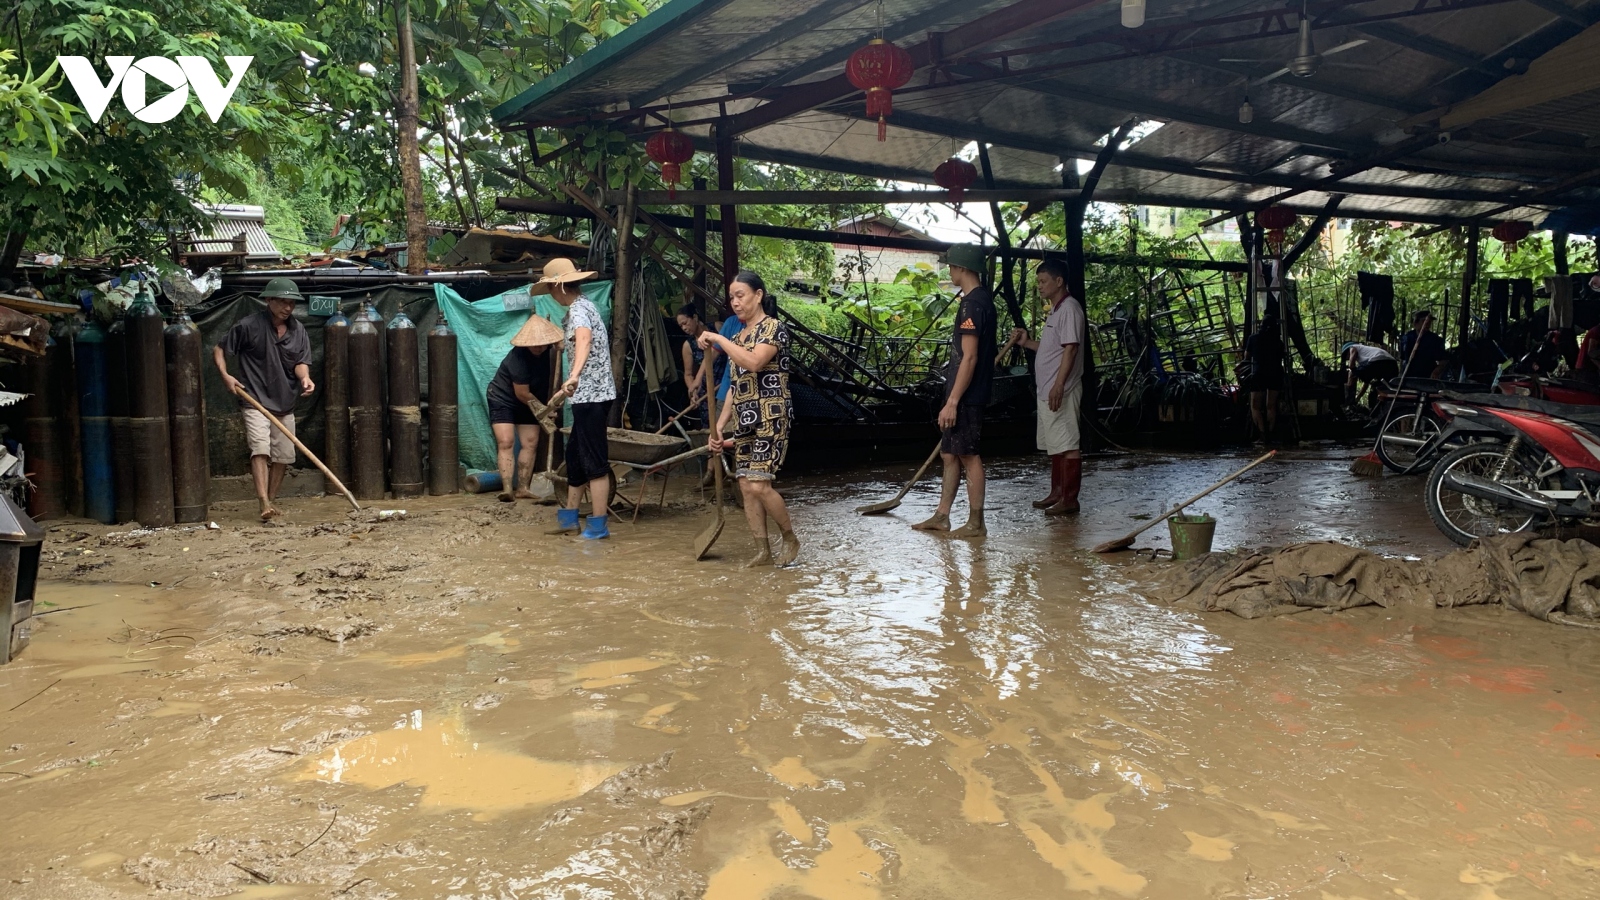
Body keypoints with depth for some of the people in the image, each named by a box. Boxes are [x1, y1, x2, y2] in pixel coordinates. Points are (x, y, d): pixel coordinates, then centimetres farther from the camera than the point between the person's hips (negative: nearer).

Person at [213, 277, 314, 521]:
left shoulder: (298, 330, 7)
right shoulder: (249, 325, -7)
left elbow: (301, 362, 1)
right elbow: (218, 349, 1)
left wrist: (304, 378, -22)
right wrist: (225, 376, -14)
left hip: (285, 403, 5)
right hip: (255, 400, -5)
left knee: (283, 455, 8)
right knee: (260, 448, -19)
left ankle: (272, 500, 24)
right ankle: (264, 503, -26)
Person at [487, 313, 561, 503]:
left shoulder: (548, 351, -12)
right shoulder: (519, 357, -31)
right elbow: (522, 394, -24)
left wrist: (550, 403, -5)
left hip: (526, 403, 7)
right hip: (503, 399, -7)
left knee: (531, 443, 0)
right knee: (506, 442, -16)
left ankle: (522, 489, 3)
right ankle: (507, 489, -22)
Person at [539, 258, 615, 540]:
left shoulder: (577, 309, -15)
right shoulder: (585, 305, 17)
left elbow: (584, 338, -38)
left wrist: (574, 375, -52)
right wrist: (564, 342, 56)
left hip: (591, 394, -11)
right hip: (592, 394, 11)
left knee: (594, 461, -5)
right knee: (576, 454, 17)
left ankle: (598, 525, 1)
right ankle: (569, 517, 27)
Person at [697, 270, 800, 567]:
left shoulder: (773, 327, -6)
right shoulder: (737, 337, 17)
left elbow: (754, 362, -26)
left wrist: (718, 339, -19)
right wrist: (719, 426, 11)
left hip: (770, 418, -8)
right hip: (744, 421, 8)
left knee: (758, 484, -14)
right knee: (746, 487, 3)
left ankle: (791, 539, 6)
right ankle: (763, 551, 11)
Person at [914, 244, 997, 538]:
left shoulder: (972, 304, -18)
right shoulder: (983, 298, 14)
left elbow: (969, 358, -22)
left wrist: (952, 401, -22)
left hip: (966, 396, -10)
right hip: (966, 395, 10)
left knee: (968, 456, -2)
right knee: (949, 454, 14)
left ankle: (976, 523, 7)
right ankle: (942, 517, 21)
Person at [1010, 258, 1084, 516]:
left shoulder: (1069, 308, -12)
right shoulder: (1056, 310, 19)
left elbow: (1070, 349, -20)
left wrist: (1058, 385, -27)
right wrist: (1026, 342, 12)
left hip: (1061, 392, -11)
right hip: (1047, 391, 11)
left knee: (1068, 445, -6)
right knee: (1055, 445, 16)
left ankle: (1070, 498, -3)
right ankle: (1057, 492, 24)